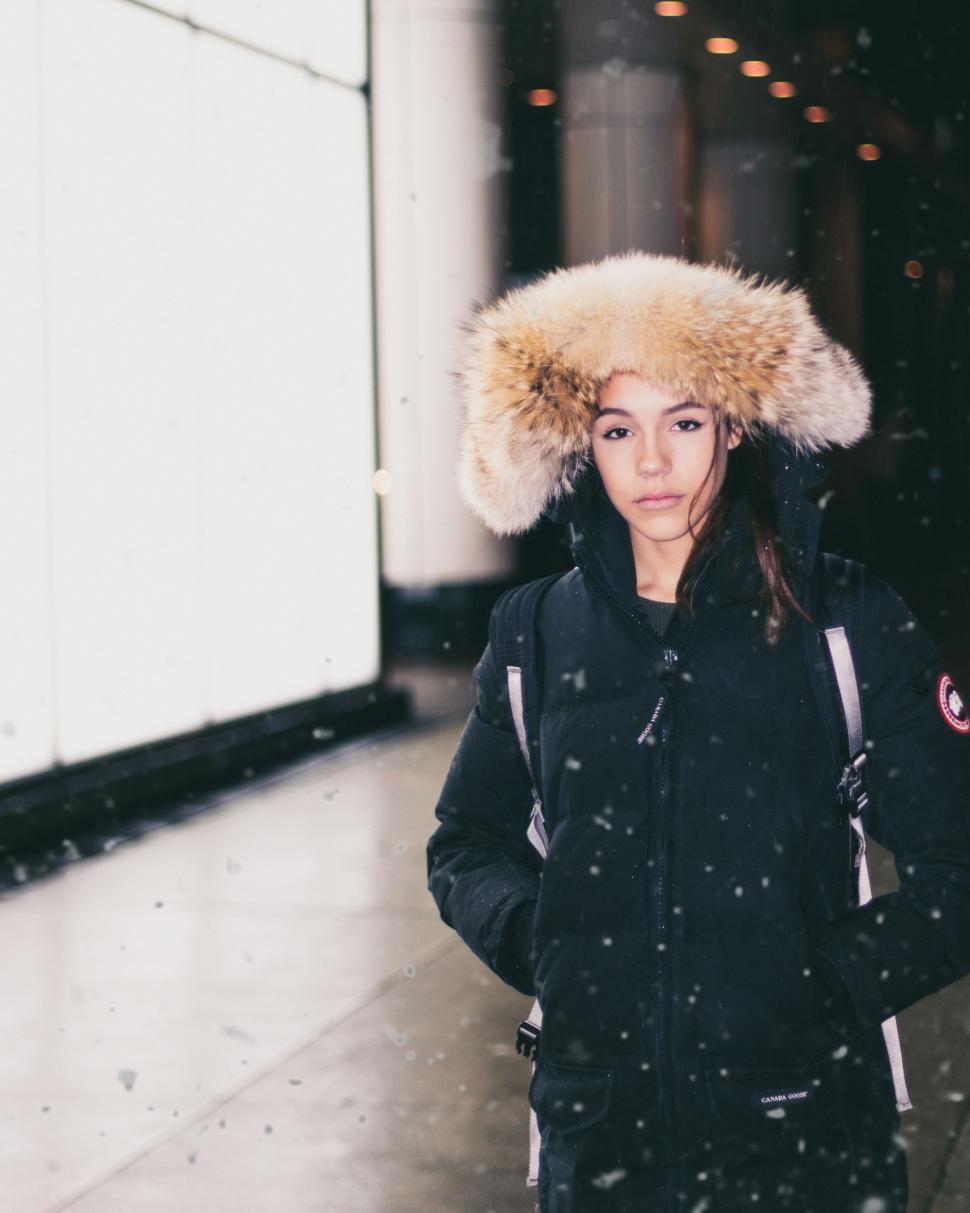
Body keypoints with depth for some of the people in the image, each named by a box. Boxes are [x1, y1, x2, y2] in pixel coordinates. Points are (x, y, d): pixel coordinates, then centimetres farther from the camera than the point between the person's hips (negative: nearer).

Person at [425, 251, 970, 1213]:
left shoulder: (851, 626, -4)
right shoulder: (539, 638, 2)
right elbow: (466, 843, 15)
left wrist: (840, 981, -13)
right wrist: (533, 939, -2)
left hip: (802, 1128, -2)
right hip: (598, 1122, 2)